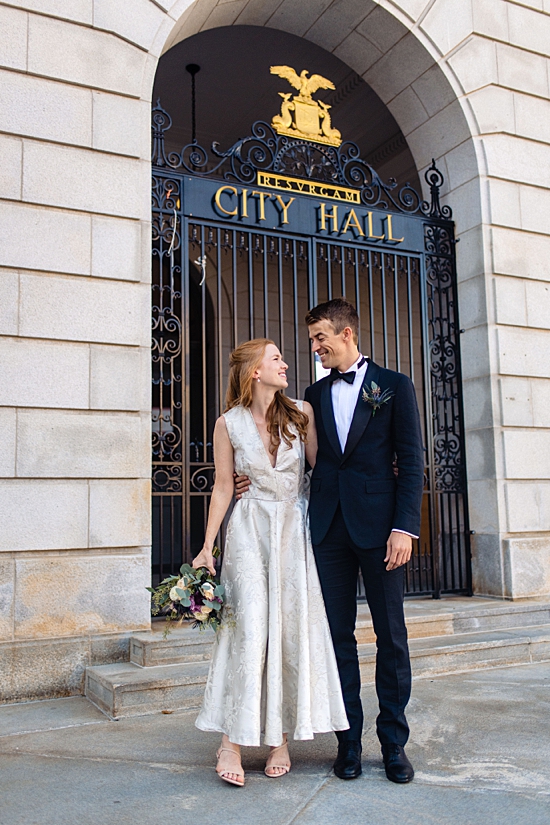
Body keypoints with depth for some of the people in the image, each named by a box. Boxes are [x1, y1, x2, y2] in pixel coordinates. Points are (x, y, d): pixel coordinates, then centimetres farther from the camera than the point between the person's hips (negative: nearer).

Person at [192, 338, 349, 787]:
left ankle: (281, 737, 15)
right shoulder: (229, 424, -2)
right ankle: (233, 740, 2)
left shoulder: (301, 412, 2)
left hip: (296, 530, 2)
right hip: (251, 529, -2)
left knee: (294, 627, 2)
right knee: (250, 626, -9)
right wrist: (207, 546, -1)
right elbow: (223, 486, 1)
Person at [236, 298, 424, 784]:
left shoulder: (394, 386, 2)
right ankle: (350, 738, 20)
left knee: (391, 634, 5)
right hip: (328, 526, 3)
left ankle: (394, 740, 19)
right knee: (339, 634, 8)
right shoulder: (315, 395, 13)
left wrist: (405, 526, -11)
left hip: (378, 524, -3)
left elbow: (412, 462, -3)